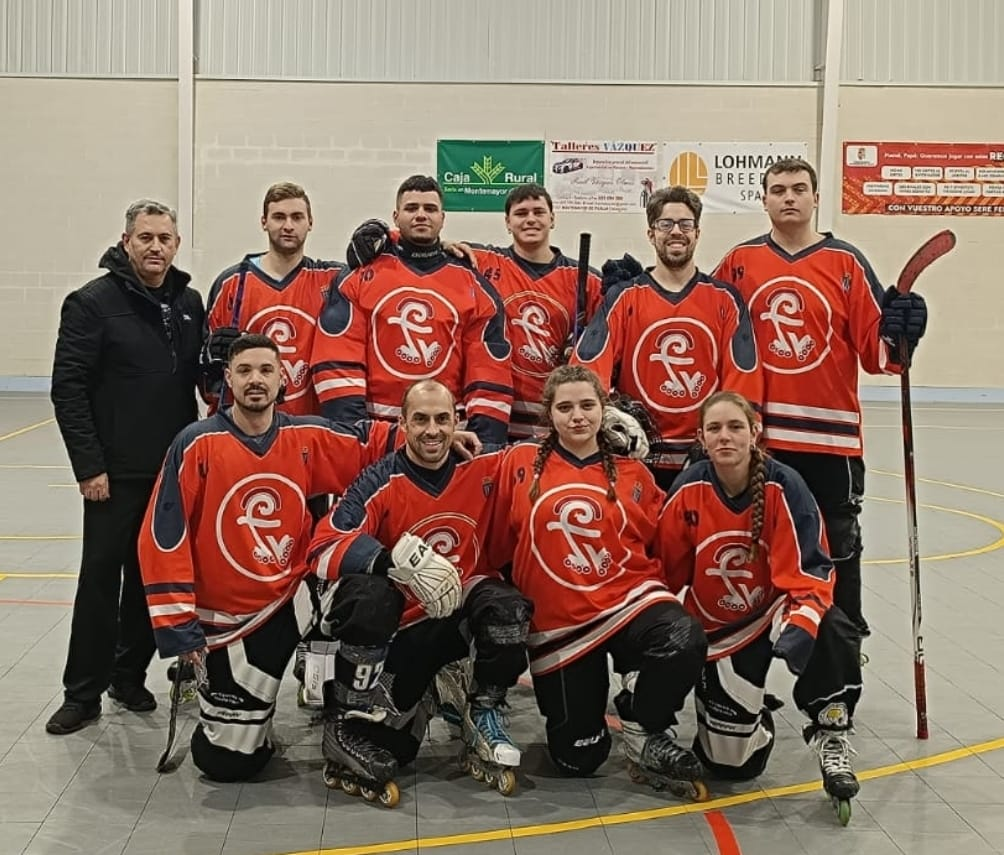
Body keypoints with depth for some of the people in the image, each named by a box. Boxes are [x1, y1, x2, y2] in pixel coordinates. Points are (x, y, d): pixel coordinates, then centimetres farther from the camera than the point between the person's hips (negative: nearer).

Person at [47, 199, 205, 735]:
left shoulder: (189, 303, 9)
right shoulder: (93, 303, -6)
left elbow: (203, 374, 16)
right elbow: (68, 389, -9)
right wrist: (89, 466, -13)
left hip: (174, 470, 5)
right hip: (116, 473, -4)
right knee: (101, 578, 1)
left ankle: (129, 677, 25)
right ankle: (83, 693, 12)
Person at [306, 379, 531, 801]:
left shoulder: (484, 469, -5)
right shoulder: (380, 482, -14)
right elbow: (323, 547, -26)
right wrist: (396, 559, -38)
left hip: (464, 610, 2)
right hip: (401, 622, -2)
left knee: (506, 606, -27)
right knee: (367, 593, -32)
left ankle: (484, 716, -5)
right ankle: (350, 720, -17)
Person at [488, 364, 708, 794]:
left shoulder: (632, 474, 5)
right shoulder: (521, 462, 0)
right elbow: (499, 544, 5)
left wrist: (655, 594, -3)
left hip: (629, 599, 1)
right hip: (557, 620, 0)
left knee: (685, 641, -33)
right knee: (577, 759, 1)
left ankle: (644, 732, -5)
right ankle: (575, 700, 36)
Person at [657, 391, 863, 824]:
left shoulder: (784, 486, -18)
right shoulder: (688, 491, -14)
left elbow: (811, 568, -22)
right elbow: (666, 572, -2)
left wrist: (800, 623, -39)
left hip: (775, 608, -1)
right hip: (716, 628, 1)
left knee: (831, 628, -37)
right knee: (733, 763, -7)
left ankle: (830, 735, -12)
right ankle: (747, 711, 30)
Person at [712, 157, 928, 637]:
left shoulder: (846, 262, -1)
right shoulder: (739, 262, 5)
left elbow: (874, 347, -5)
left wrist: (898, 331, -26)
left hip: (830, 432, -1)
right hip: (756, 432, 2)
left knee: (838, 543, 8)